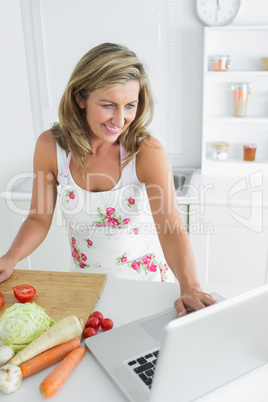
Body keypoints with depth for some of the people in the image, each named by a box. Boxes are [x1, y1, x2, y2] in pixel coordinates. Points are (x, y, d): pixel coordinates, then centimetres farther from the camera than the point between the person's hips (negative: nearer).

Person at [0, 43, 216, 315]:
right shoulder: (50, 146, -15)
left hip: (145, 281, -1)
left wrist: (190, 287, -46)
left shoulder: (147, 151, -22)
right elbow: (39, 219, -6)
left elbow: (171, 227, -31)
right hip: (85, 282, 2)